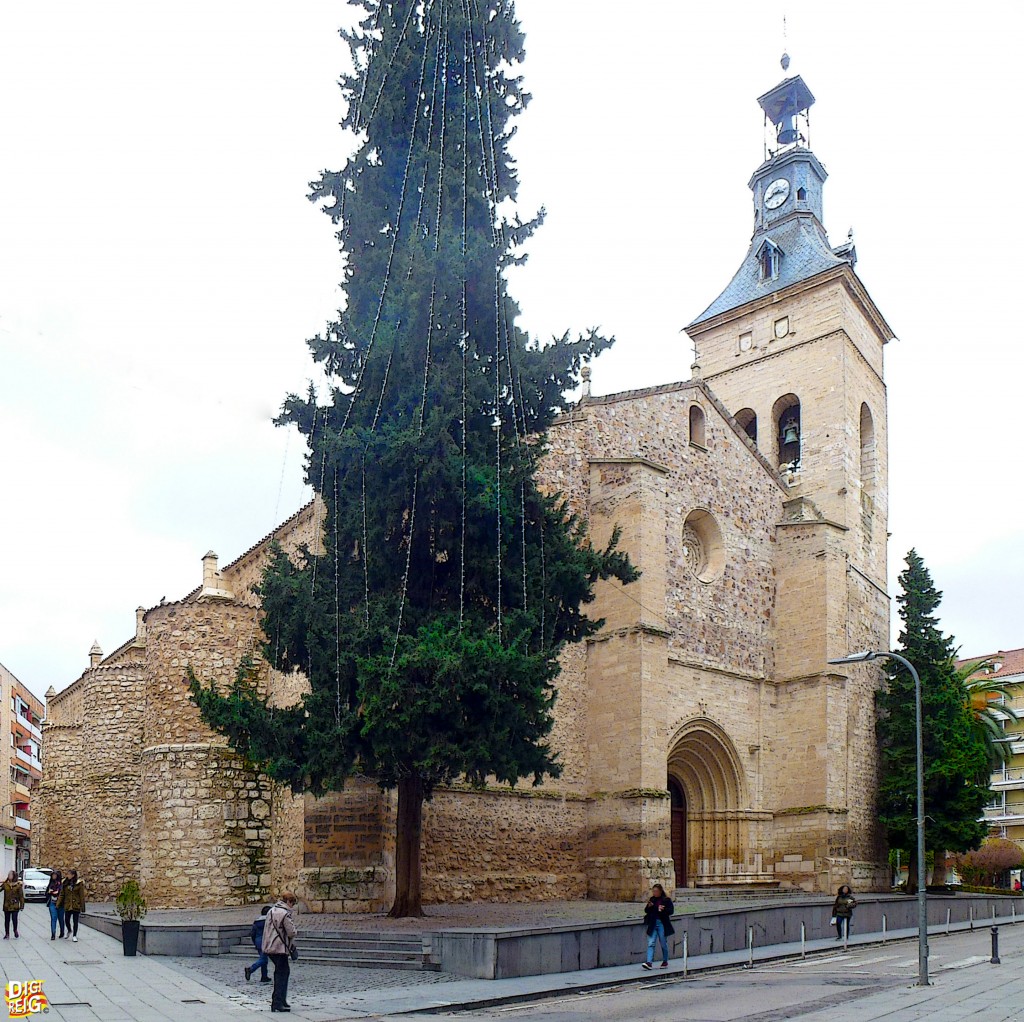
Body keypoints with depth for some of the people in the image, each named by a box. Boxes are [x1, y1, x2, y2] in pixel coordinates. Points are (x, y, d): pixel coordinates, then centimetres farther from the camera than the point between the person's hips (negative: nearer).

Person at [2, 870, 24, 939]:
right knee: (7, 920, 6)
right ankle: (7, 934, 18)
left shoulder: (18, 885, -2)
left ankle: (15, 931, 20)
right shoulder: (5, 884, 4)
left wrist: (22, 905, -4)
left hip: (15, 906, -2)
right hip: (6, 906, 2)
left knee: (14, 919, -6)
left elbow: (21, 896, -1)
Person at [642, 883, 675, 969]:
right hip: (652, 924, 3)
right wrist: (649, 906, -10)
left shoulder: (666, 900, -3)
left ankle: (665, 962, 24)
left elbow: (671, 910, -8)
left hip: (662, 924, -3)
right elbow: (646, 911, 11)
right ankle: (649, 962, -12)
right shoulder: (652, 899, 9)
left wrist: (663, 910, -23)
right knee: (651, 943, -6)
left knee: (664, 944, 8)